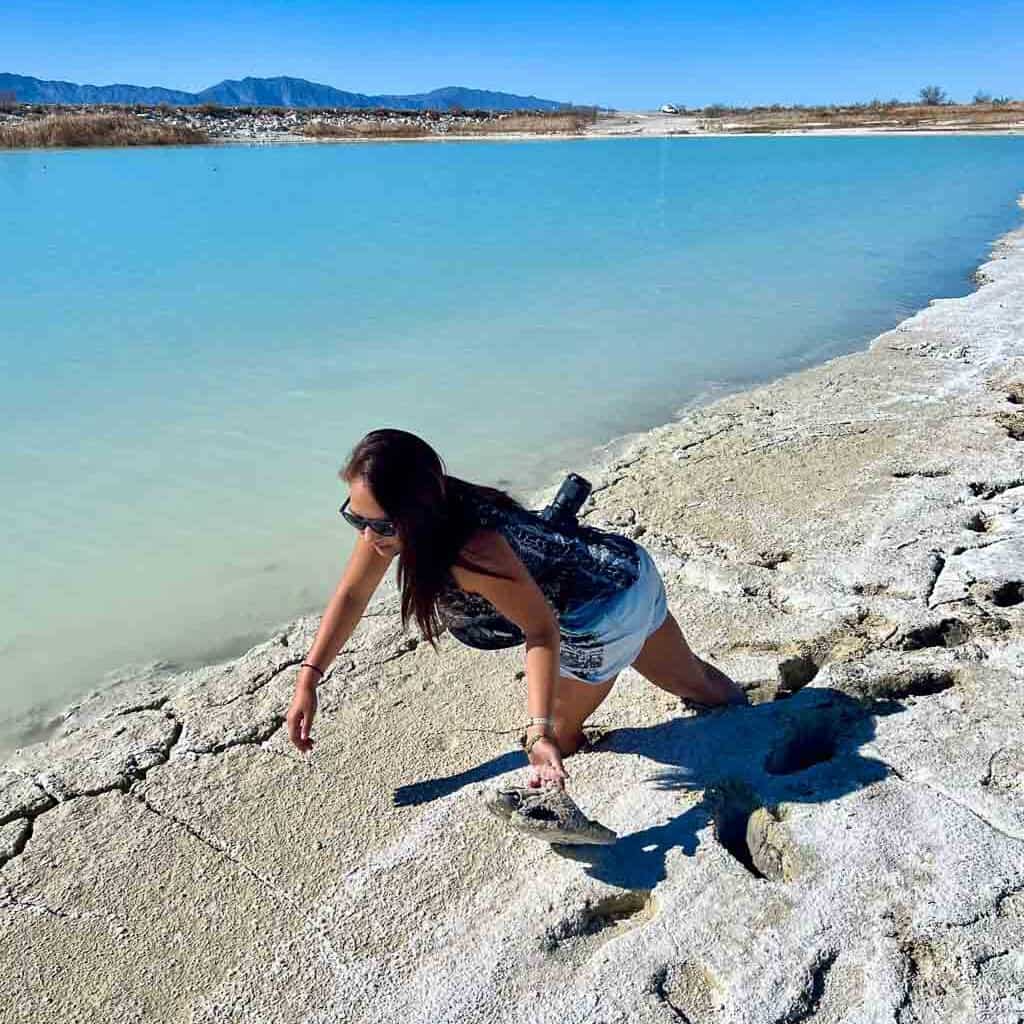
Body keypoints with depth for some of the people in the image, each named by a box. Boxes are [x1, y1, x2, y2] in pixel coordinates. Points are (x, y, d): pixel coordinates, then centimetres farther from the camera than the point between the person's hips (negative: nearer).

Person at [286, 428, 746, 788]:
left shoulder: (473, 550, -38)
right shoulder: (390, 516, -14)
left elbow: (541, 631, -31)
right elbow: (352, 593, -3)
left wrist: (540, 735, -38)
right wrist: (308, 680, -7)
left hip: (604, 617, -8)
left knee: (557, 738, 9)